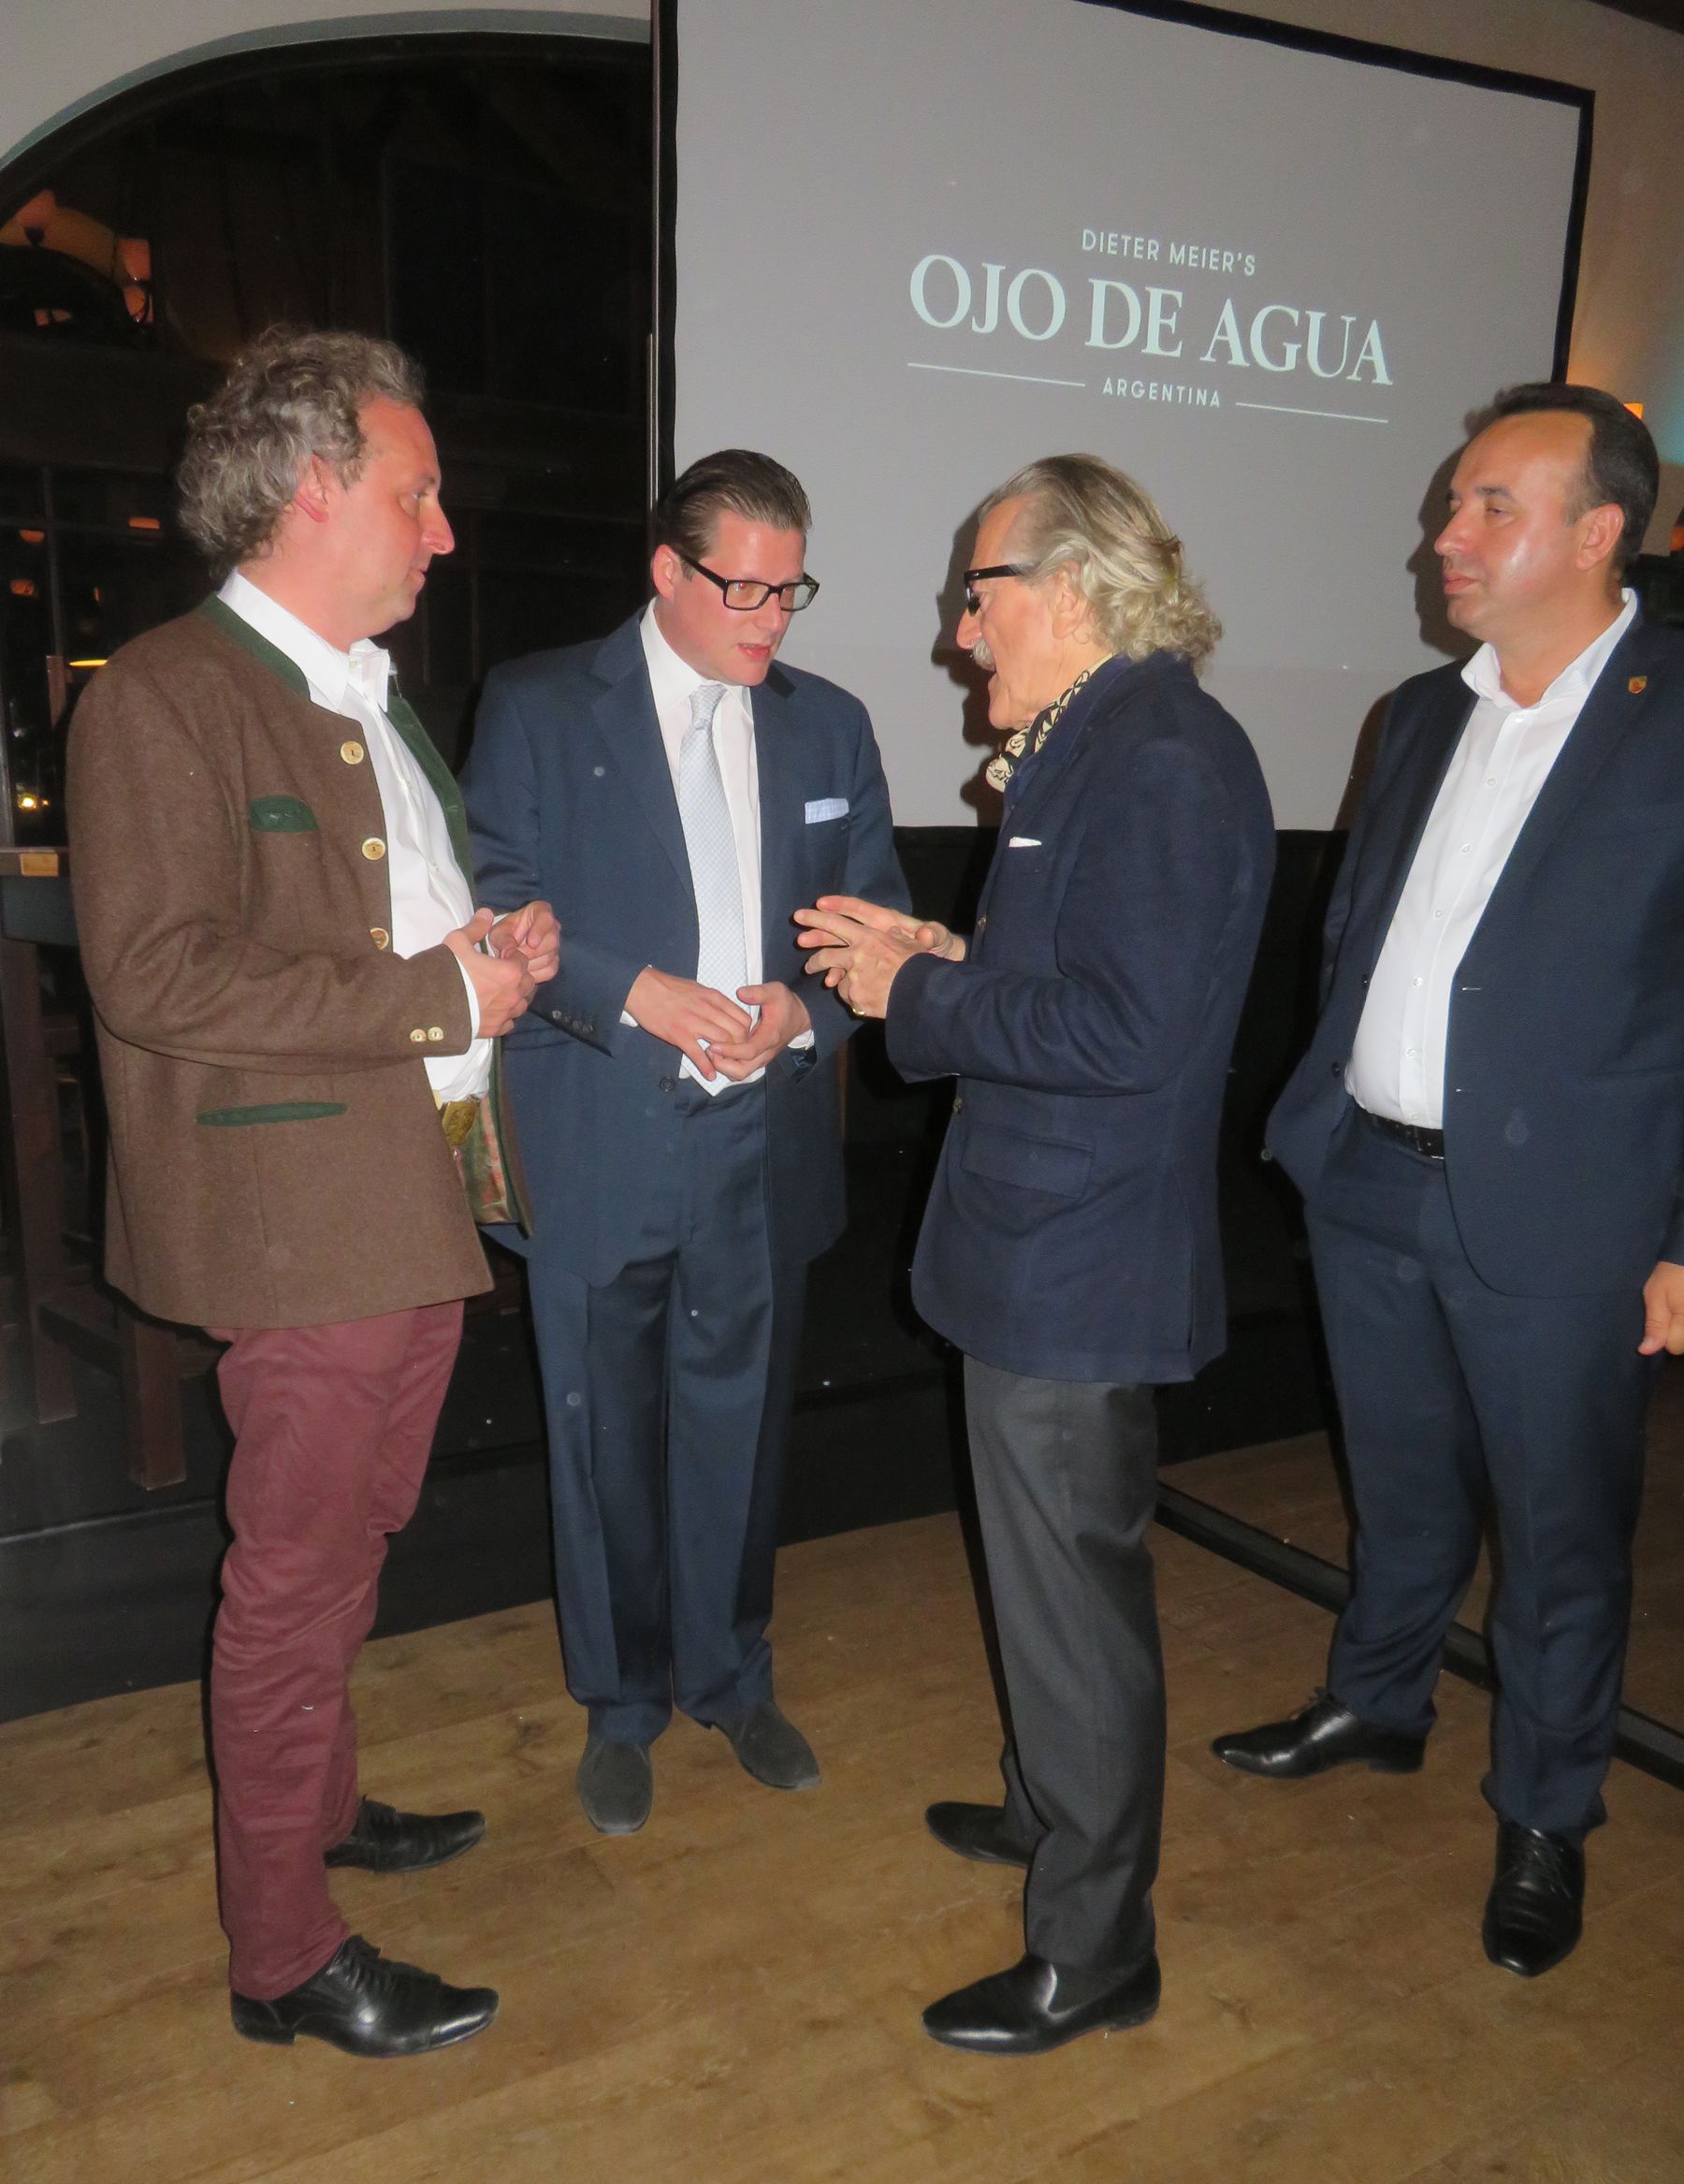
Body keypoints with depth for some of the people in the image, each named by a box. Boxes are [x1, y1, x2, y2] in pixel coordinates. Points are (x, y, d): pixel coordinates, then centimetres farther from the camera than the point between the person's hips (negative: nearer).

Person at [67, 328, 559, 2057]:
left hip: (423, 1200, 9)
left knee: (351, 1544, 22)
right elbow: (154, 974, -22)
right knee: (296, 1577, 4)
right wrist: (435, 992, -19)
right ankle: (285, 1957, 22)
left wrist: (498, 941, 6)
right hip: (306, 1217, -9)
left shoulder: (372, 699, 16)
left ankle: (314, 1801, 44)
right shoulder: (164, 695, -14)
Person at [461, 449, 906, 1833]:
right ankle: (622, 1706, 31)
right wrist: (640, 994, -17)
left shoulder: (829, 725, 10)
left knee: (740, 1426, 14)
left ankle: (731, 1680, 36)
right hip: (598, 1146, -2)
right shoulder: (539, 706, 0)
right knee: (609, 1435, 10)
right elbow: (495, 907, -6)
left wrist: (804, 1010, -8)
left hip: (766, 1144, 3)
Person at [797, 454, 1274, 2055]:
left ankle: (1092, 1950, 25)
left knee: (1073, 1593, 5)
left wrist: (918, 995, -17)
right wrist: (941, 956, 4)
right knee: (1054, 1573, 25)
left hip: (1079, 1264, -10)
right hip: (1044, 1248, 10)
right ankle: (1052, 1808, 48)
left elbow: (1122, 1029, -27)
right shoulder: (1095, 744, 11)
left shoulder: (1163, 760, -20)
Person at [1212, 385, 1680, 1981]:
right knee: (1400, 1486, 23)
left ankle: (1544, 1818, 33)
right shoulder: (1424, 715, 9)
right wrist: (1320, 1116, 8)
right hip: (1370, 1185, 5)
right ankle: (1375, 1705, 45)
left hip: (1554, 1213, -5)